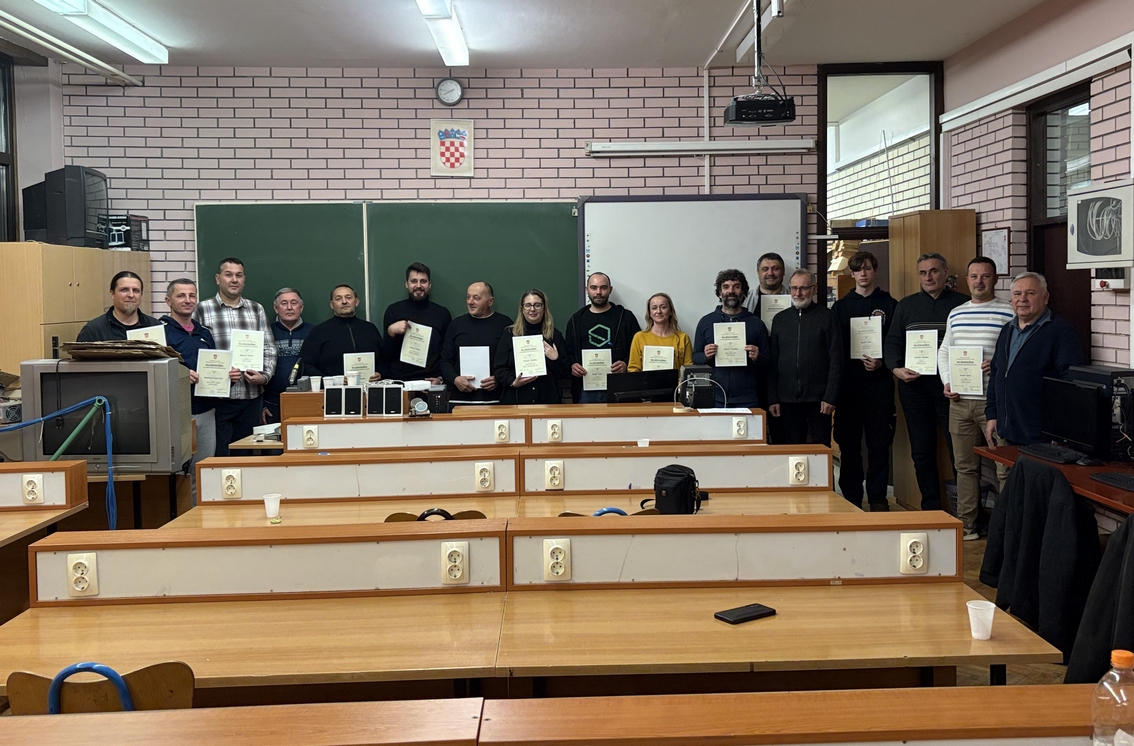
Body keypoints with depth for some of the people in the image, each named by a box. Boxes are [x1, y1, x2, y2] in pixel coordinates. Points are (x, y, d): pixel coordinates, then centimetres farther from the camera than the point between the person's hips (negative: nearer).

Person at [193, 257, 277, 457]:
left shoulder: (257, 310, 12)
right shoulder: (202, 310, 1)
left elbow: (269, 348, 11)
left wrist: (264, 376, -6)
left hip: (251, 396, 3)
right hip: (217, 397, -3)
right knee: (219, 455, 0)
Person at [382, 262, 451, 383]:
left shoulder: (442, 313, 9)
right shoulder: (393, 310, 7)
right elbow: (386, 355, 8)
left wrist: (441, 378, -1)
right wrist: (391, 331, -8)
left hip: (432, 382, 1)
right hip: (399, 381, 0)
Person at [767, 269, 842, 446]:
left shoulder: (826, 317, 1)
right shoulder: (780, 319, 10)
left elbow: (836, 360, -3)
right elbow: (772, 362, 10)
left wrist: (830, 397, -10)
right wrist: (772, 398, 4)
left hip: (818, 401, -3)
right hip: (787, 401, 3)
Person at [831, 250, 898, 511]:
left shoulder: (889, 305, 7)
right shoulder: (841, 306, 11)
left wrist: (882, 363, -12)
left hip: (878, 381, -1)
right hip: (848, 382, 1)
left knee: (879, 442, 2)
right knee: (848, 443, 3)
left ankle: (878, 498, 10)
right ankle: (851, 498, 11)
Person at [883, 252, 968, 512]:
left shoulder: (962, 303, 4)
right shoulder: (906, 305, 14)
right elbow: (893, 342, 11)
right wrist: (896, 368, -7)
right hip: (914, 384, 3)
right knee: (921, 450, 7)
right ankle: (930, 508, 16)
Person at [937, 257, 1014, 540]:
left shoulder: (1009, 312, -2)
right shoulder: (956, 313, 15)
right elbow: (944, 352, 20)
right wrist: (946, 382, 6)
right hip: (960, 400, 6)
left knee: (1005, 467, -5)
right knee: (965, 466, 12)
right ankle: (966, 524, 21)